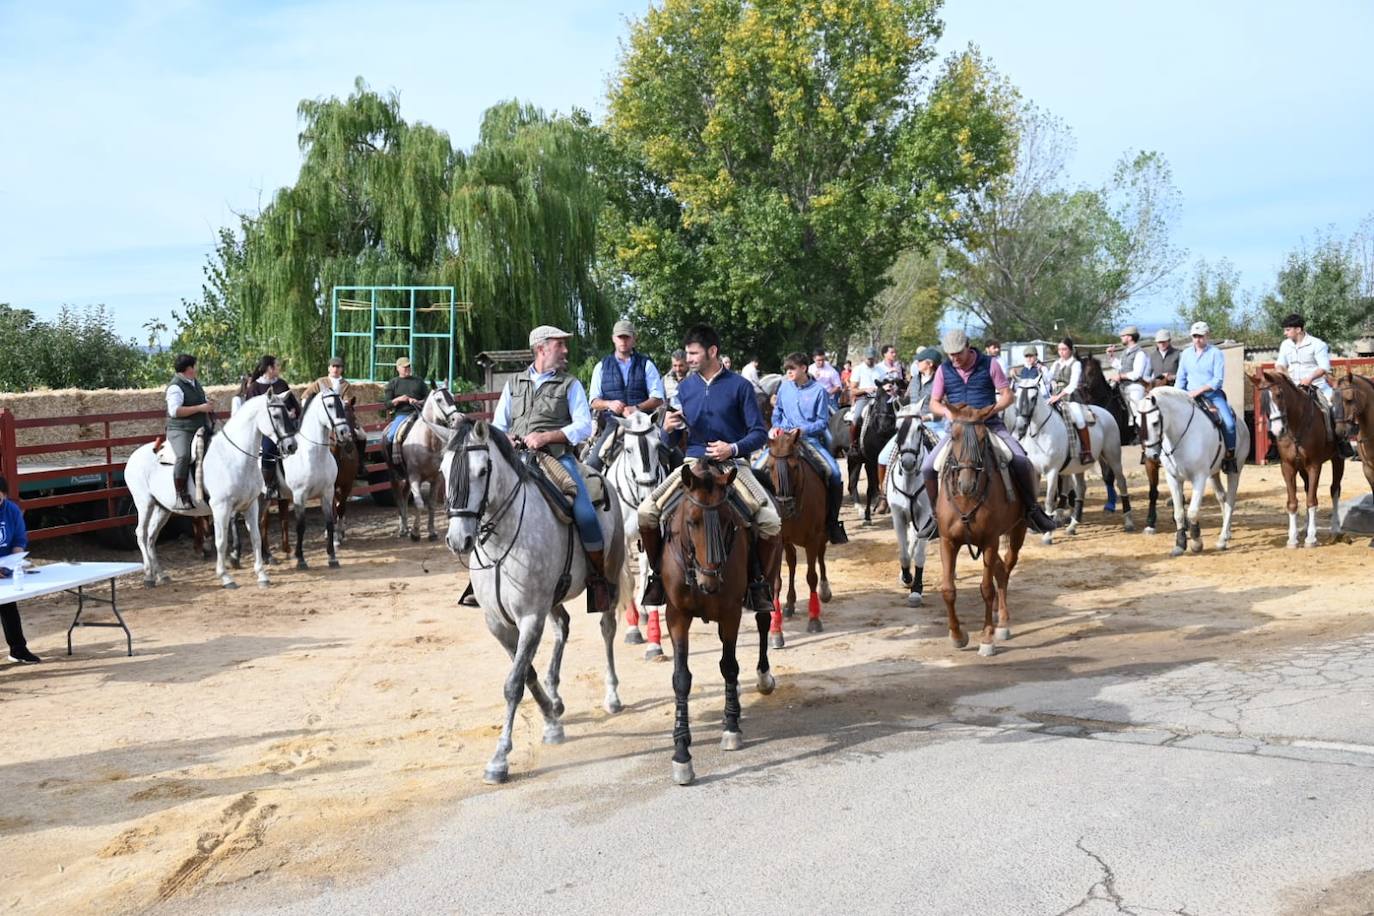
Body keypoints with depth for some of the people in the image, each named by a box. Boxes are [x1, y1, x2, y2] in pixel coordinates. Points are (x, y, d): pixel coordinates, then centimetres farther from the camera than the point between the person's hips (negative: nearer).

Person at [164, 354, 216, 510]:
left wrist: (208, 403, 10)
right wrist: (200, 408, -21)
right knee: (184, 456, -32)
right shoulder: (175, 387, -11)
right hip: (180, 430, -9)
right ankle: (181, 496, -28)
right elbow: (175, 411, -22)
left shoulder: (195, 382, 18)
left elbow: (201, 399, 34)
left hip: (201, 429, 9)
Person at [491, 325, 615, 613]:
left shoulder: (570, 385, 10)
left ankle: (599, 580, -5)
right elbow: (498, 426, 18)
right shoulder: (513, 384, 19)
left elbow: (583, 427, -1)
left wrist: (546, 437, -14)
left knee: (585, 513, -22)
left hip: (557, 457, -3)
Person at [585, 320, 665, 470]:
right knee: (593, 462, -20)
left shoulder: (646, 365, 12)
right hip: (612, 422, 1)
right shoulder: (602, 367, 16)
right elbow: (594, 401, 13)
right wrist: (609, 404, -11)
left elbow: (657, 398, 5)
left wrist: (637, 408, -13)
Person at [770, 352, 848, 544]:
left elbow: (823, 422, -2)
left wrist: (803, 430, -17)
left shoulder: (818, 391, -1)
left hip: (810, 439, -3)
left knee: (834, 472, -22)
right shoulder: (785, 387, 9)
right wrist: (777, 428, 3)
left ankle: (832, 521, -9)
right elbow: (777, 412, 21)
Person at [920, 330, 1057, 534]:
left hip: (990, 425, -2)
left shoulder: (989, 364, -3)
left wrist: (990, 410, -18)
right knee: (928, 467, -14)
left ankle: (1032, 509, -3)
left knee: (1021, 461, -22)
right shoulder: (944, 370, 3)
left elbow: (1007, 395, -1)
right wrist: (946, 411, -14)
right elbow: (934, 403, 9)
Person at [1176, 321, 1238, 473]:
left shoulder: (1215, 353, -2)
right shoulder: (1186, 353, 9)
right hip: (1190, 395, 3)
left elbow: (1218, 380, -10)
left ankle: (1230, 456, -7)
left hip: (1212, 394, -3)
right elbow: (1181, 378, 14)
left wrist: (1199, 390, -19)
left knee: (1228, 422, -22)